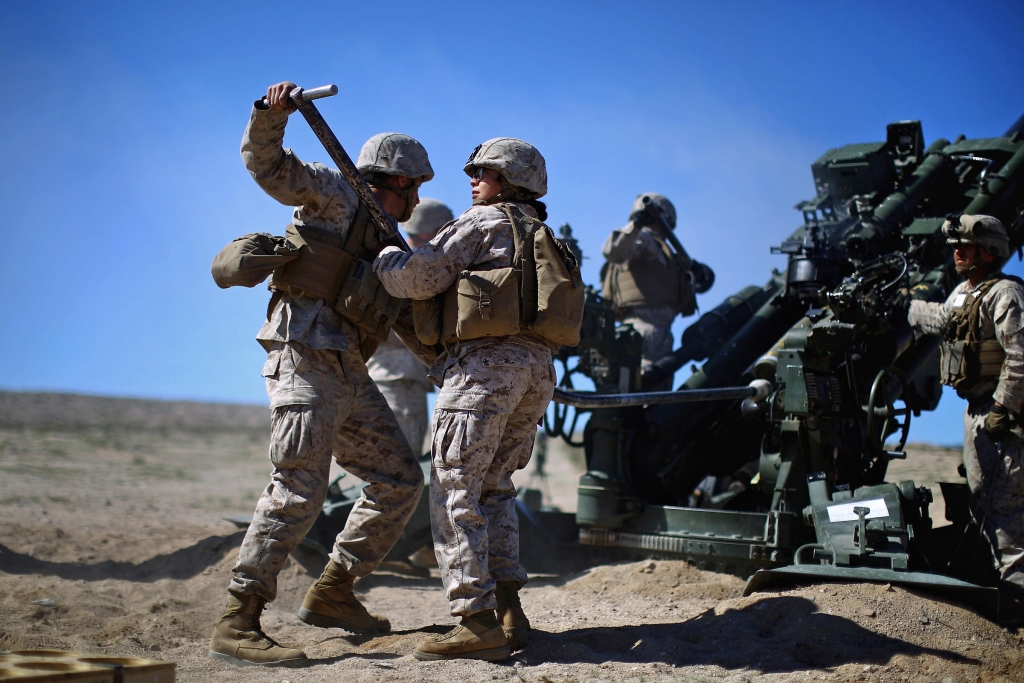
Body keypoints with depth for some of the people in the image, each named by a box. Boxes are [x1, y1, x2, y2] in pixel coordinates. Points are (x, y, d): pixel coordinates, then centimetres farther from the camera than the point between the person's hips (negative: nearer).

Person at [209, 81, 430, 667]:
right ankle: (237, 624, -16)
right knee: (300, 489, -18)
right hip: (306, 359, -9)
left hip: (349, 373, 9)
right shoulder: (335, 194, 3)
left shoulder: (382, 242, 26)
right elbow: (268, 165, -10)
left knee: (400, 480, 10)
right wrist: (273, 112, -25)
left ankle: (332, 593, 19)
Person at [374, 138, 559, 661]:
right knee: (493, 488, 16)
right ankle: (509, 609, 11)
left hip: (485, 362, -8)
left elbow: (420, 278, -4)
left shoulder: (484, 221, 1)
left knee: (454, 491, -6)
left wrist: (385, 258, 13)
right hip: (536, 369, 8)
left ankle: (478, 622, -11)